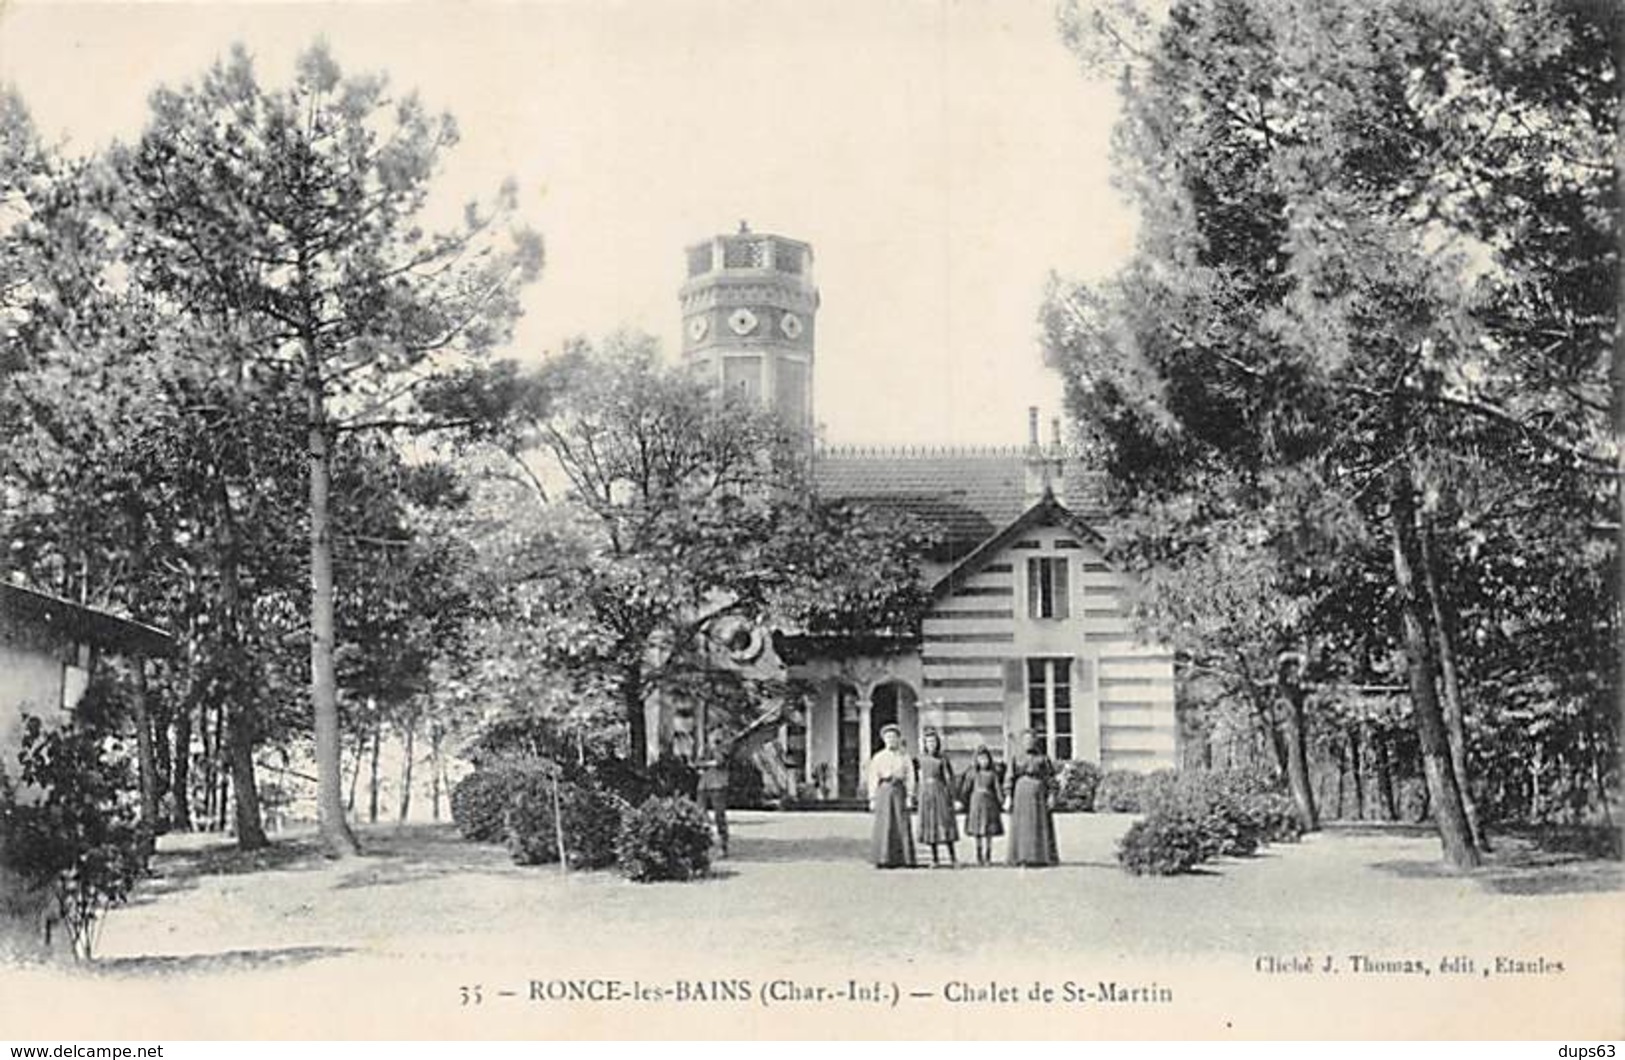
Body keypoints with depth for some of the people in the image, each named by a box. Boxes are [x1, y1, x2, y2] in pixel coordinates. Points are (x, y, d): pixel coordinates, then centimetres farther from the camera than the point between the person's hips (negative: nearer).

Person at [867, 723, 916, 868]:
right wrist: (872, 799, 1)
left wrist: (909, 796, -4)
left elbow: (910, 777, 6)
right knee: (884, 825, -4)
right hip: (883, 791, 0)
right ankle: (884, 860, -3)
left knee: (902, 824, -5)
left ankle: (905, 860, -2)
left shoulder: (904, 757, 11)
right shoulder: (878, 757, 12)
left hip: (899, 791, 0)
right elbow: (873, 779, 8)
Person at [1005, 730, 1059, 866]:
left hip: (1038, 795, -2)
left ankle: (1042, 857, -1)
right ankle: (1022, 857, 2)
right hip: (1021, 795, 2)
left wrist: (1051, 796, -9)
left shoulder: (1043, 759, 4)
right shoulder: (1017, 759, 10)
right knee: (1022, 826, -1)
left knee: (1041, 825, -4)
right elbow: (1010, 779, 8)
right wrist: (1009, 798, 0)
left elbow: (1050, 778, 0)